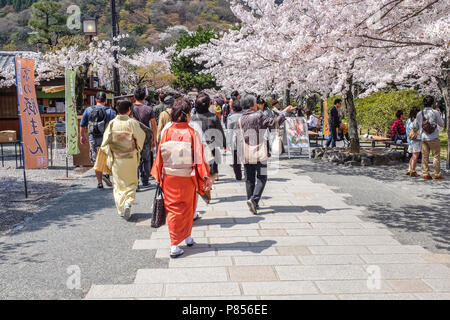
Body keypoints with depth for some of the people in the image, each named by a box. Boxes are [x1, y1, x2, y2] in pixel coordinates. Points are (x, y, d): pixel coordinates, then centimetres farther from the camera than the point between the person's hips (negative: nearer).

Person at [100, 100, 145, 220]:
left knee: (119, 183, 15)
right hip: (130, 158, -2)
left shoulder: (112, 123, -4)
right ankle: (128, 202, -11)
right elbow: (140, 138, -6)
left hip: (116, 159, 2)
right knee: (131, 182, 12)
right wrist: (137, 150, 12)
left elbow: (106, 141, -2)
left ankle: (121, 210, 16)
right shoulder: (132, 122, -11)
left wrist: (109, 155, 11)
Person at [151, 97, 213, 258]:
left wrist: (158, 176, 12)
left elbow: (160, 156, 0)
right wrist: (206, 177, -5)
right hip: (187, 179, -1)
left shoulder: (166, 132, -6)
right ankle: (187, 237, 34)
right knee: (186, 208, 19)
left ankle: (175, 244, 12)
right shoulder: (192, 133, -13)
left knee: (172, 209, 12)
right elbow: (199, 158, -12)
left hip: (169, 178, 1)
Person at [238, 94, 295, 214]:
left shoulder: (240, 119, 8)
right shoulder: (258, 116, -9)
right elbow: (274, 123, -8)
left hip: (245, 153, 5)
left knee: (249, 178, 11)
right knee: (261, 177, 0)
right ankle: (254, 199, -17)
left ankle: (252, 202, 15)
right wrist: (284, 112, 2)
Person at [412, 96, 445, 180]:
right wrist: (439, 115, 18)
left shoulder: (419, 114, 4)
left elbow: (415, 127, 10)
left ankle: (425, 174, 8)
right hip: (433, 138, -4)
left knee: (425, 156, 7)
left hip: (423, 138, 4)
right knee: (436, 156, 2)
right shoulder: (435, 112, -8)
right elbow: (441, 124, 5)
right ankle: (436, 175, 2)